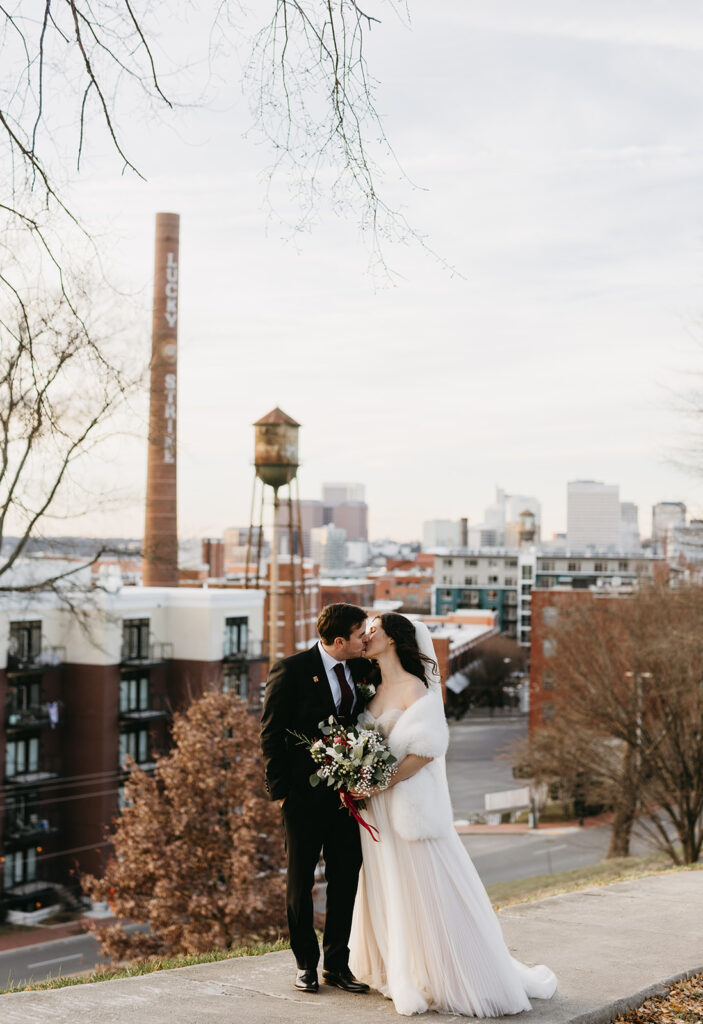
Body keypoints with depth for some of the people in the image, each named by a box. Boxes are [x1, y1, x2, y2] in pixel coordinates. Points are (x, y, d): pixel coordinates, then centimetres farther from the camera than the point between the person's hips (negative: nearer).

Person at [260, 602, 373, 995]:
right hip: (306, 796, -4)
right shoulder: (291, 670, -12)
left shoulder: (363, 668, 3)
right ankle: (306, 963, 22)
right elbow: (271, 734, -7)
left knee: (346, 880, 9)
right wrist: (280, 789, -9)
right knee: (301, 881, 8)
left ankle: (338, 963, 22)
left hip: (349, 794, 4)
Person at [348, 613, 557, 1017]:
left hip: (410, 802, -8)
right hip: (377, 810, 8)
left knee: (423, 889, -4)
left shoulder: (415, 688, -12)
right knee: (387, 890, 12)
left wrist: (379, 784, -20)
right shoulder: (374, 690, 12)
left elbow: (427, 749, -19)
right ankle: (401, 973, 23)